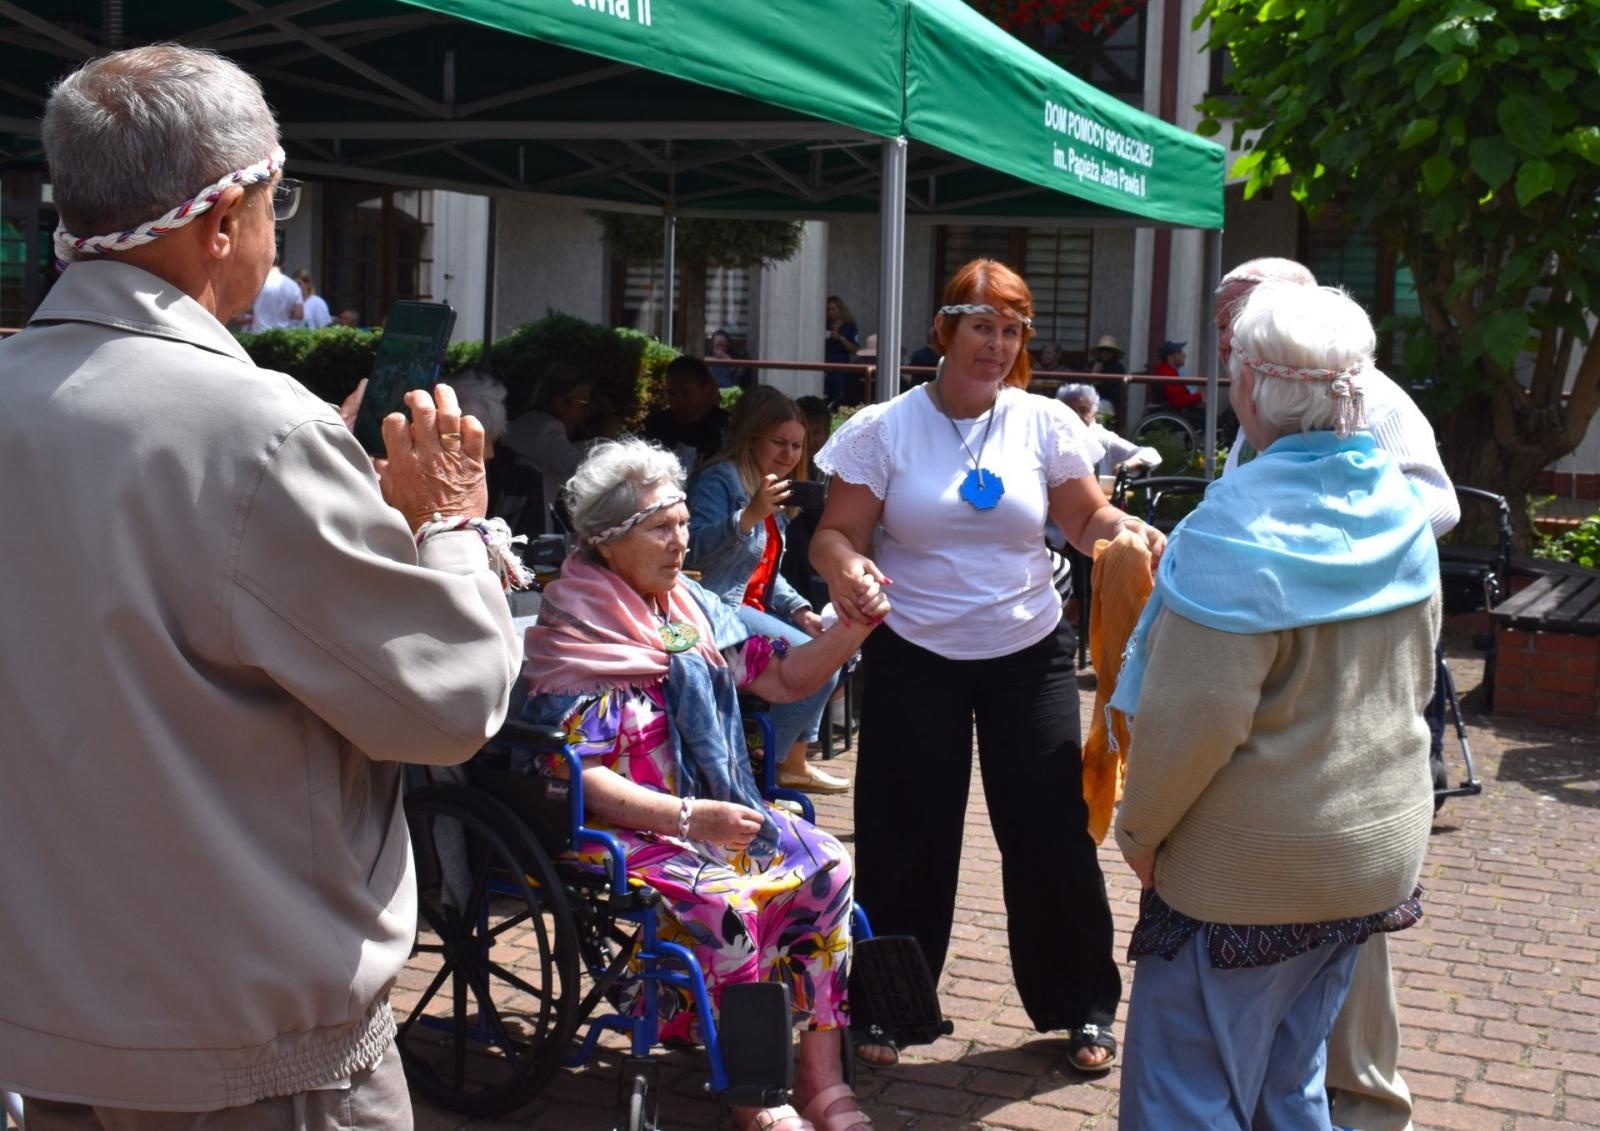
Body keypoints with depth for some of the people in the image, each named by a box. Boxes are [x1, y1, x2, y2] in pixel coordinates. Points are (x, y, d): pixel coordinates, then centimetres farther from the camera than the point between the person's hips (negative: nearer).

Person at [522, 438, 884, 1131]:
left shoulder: (695, 609, 9)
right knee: (726, 900, -32)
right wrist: (689, 817, -27)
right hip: (626, 831, -7)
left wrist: (856, 624, -5)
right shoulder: (575, 635, -11)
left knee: (826, 866, -16)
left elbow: (785, 679, 12)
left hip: (715, 809, 7)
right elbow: (579, 776, -17)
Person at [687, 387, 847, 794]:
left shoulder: (776, 491, 19)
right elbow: (696, 550, -27)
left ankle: (793, 762, 12)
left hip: (754, 608, 10)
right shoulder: (720, 479, -11)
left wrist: (800, 610, 7)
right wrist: (749, 516, -38)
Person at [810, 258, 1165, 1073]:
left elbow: (1086, 521, 4)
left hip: (1029, 655, 1)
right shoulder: (886, 429, -5)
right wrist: (844, 566, -30)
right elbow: (835, 534, -7)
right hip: (914, 658, -1)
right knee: (907, 837, 6)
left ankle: (1083, 1006, 23)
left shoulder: (1045, 424, -1)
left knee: (1053, 831, 5)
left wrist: (1126, 529, -18)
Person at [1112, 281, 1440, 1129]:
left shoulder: (1237, 527, -23)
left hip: (1248, 871, -8)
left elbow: (1194, 718, -22)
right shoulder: (1399, 507, 2)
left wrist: (1140, 829, -8)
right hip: (1380, 847, 8)